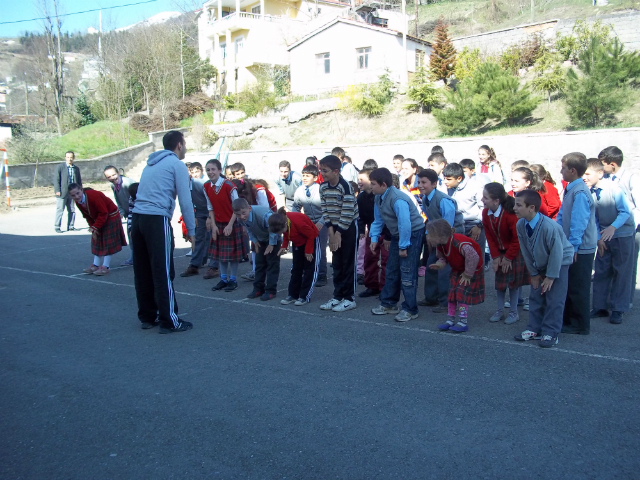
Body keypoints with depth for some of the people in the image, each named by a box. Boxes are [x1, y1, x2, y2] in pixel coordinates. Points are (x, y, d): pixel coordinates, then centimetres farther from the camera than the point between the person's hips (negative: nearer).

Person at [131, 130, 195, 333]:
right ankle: (169, 320, 0)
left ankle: (147, 316, 21)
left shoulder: (152, 163, 23)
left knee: (143, 271, 12)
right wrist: (191, 229, 1)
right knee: (163, 272, -4)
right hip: (157, 219, -8)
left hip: (137, 217, 8)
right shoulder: (177, 164, 0)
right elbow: (185, 200, -6)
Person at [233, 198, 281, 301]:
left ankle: (271, 290, -1)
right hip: (261, 240, 6)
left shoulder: (264, 214, -41)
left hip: (273, 239, -6)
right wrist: (254, 241, -4)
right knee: (259, 263, 11)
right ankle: (258, 288, 20)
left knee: (272, 263, -6)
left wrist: (271, 244, -22)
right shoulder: (240, 219, -20)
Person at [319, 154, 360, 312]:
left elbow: (347, 213, -21)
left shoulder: (345, 186, -21)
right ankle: (338, 296, 18)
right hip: (334, 227, 6)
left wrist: (339, 234, -17)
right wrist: (331, 231, -5)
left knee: (348, 263, -2)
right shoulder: (323, 187, 0)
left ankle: (350, 298, 6)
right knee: (337, 263, 10)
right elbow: (325, 210, 3)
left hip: (349, 227, -6)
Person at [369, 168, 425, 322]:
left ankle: (409, 310, 2)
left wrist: (403, 247, -27)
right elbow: (378, 220, 11)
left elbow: (405, 224, -32)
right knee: (391, 270, 14)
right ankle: (389, 304, 27)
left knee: (407, 272, -8)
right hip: (397, 235, 9)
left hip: (412, 234, -9)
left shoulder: (397, 199, -28)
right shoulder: (379, 198, 0)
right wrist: (374, 238, 1)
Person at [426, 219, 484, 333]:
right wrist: (440, 264, -20)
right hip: (457, 270, 8)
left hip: (471, 270, -8)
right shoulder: (440, 245, -10)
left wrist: (467, 274, -22)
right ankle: (450, 319, 12)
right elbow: (442, 257, 5)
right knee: (452, 292, 3)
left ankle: (463, 322, -5)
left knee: (462, 293, -13)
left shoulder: (460, 243, -37)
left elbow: (473, 257, -33)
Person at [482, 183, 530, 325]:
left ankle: (513, 312, 13)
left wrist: (508, 257, -15)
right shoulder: (486, 213, -11)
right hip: (499, 252, 5)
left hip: (515, 251, -5)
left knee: (513, 281, 0)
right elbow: (489, 236, -3)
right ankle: (500, 310, 18)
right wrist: (495, 256, -7)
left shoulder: (510, 213, -28)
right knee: (499, 280, 7)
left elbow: (518, 238, -20)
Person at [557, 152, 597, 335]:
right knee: (569, 285, 18)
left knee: (578, 288, 2)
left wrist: (573, 246, -21)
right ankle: (568, 319, 30)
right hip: (572, 246, 9)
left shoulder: (580, 192, -20)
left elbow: (579, 223, -23)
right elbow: (562, 216, 15)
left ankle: (580, 325, 13)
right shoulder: (570, 189, 9)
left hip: (580, 248, -9)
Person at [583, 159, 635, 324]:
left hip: (623, 234, -5)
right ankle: (600, 307, 16)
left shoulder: (613, 188, -19)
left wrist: (613, 227, -36)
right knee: (601, 271, 6)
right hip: (604, 236, 5)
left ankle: (618, 310, 7)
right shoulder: (589, 192, -5)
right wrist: (598, 238, -1)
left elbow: (625, 212, -22)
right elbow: (594, 217, 3)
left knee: (621, 272, 0)